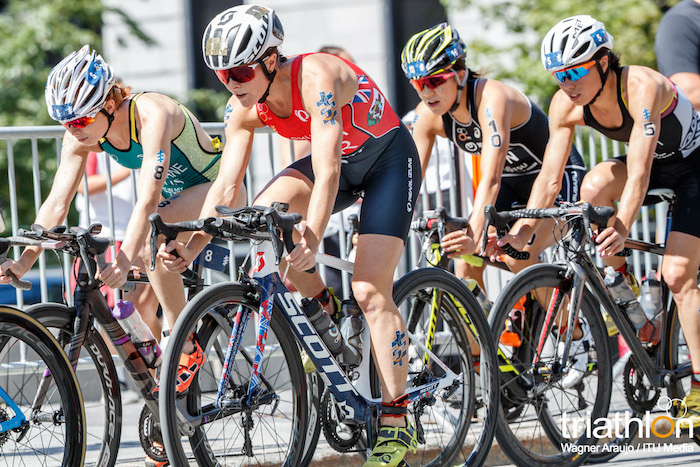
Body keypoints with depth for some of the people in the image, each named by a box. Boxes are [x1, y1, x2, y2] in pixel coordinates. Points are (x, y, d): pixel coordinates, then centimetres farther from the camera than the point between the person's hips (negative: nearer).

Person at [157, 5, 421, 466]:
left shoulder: (317, 77, -34)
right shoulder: (245, 107, -14)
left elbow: (327, 171, -42)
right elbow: (226, 184, -14)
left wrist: (311, 242, -53)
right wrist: (193, 246, -27)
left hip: (387, 157, -6)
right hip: (339, 160, 6)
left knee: (370, 292, -16)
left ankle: (397, 423, -10)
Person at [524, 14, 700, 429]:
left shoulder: (641, 86, -35)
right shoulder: (566, 105, -18)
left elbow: (639, 169, -44)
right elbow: (550, 177, -17)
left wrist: (623, 227, -56)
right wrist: (520, 233, -28)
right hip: (656, 164, 5)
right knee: (595, 185, -26)